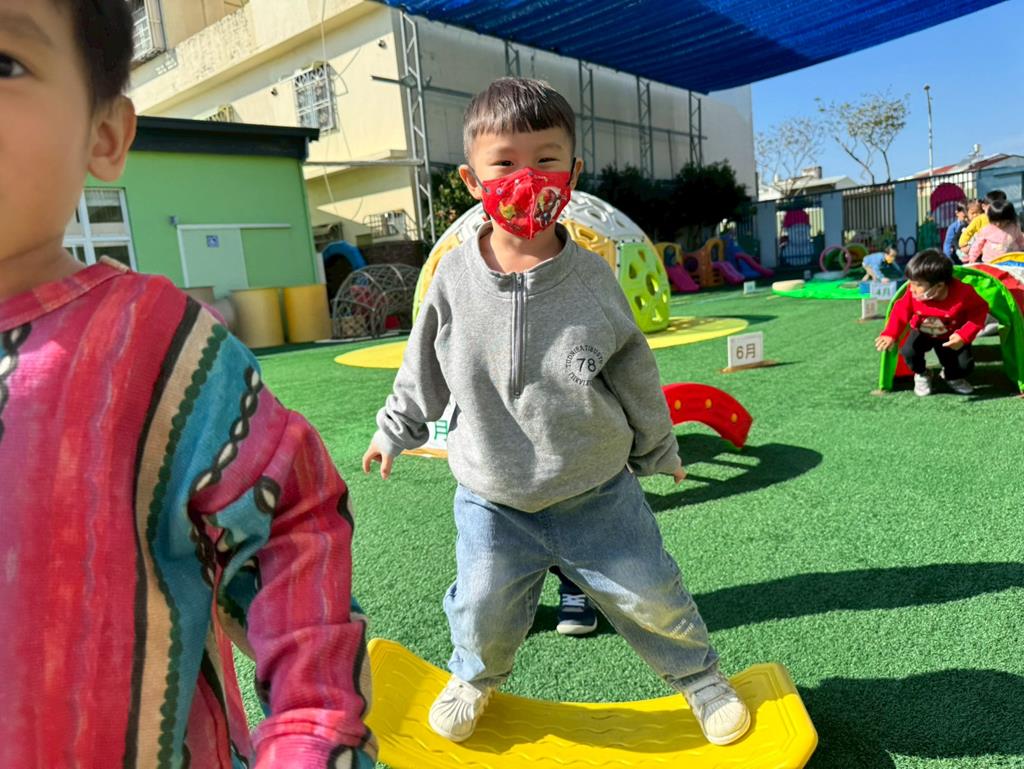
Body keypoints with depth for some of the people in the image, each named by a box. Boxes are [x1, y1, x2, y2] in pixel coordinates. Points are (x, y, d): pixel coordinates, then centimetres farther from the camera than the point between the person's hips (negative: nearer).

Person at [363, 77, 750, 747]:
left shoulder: (593, 277, -11)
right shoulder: (455, 279, -11)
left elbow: (635, 374, 1)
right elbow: (424, 371, 5)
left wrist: (657, 449, 12)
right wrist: (395, 430, 15)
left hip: (599, 496, 0)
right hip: (493, 502, 1)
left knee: (652, 598, 11)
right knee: (483, 612, 14)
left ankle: (700, 675, 43)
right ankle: (474, 677, 50)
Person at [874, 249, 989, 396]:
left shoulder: (963, 293, -33)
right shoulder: (913, 294, -29)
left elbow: (979, 311, -19)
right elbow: (900, 312, -16)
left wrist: (964, 336, -30)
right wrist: (890, 335, -31)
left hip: (950, 337, 0)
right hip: (922, 332, 1)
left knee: (965, 365, -12)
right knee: (908, 351, -28)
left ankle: (952, 376, 29)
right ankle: (921, 375, 8)